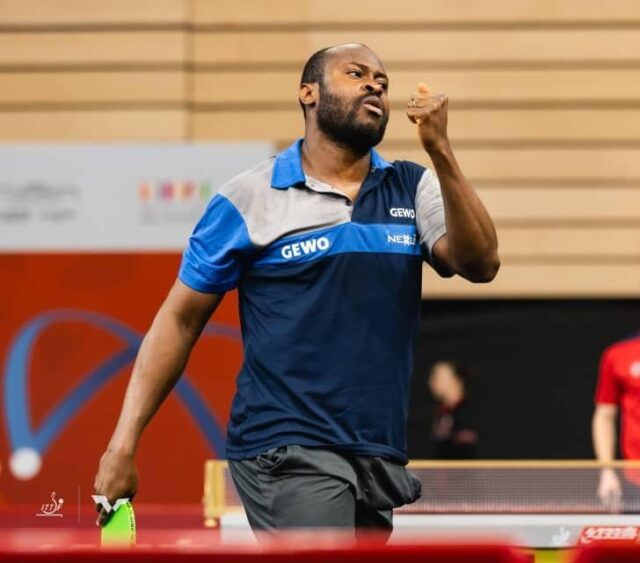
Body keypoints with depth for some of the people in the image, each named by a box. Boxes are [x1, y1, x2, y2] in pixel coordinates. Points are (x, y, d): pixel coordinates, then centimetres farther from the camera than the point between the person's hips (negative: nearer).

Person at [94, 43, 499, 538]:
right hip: (288, 454, -5)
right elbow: (180, 320, 1)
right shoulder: (248, 199, -2)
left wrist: (440, 151, -17)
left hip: (380, 459, 5)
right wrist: (124, 443, -5)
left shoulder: (411, 189, 9)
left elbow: (480, 264, -7)